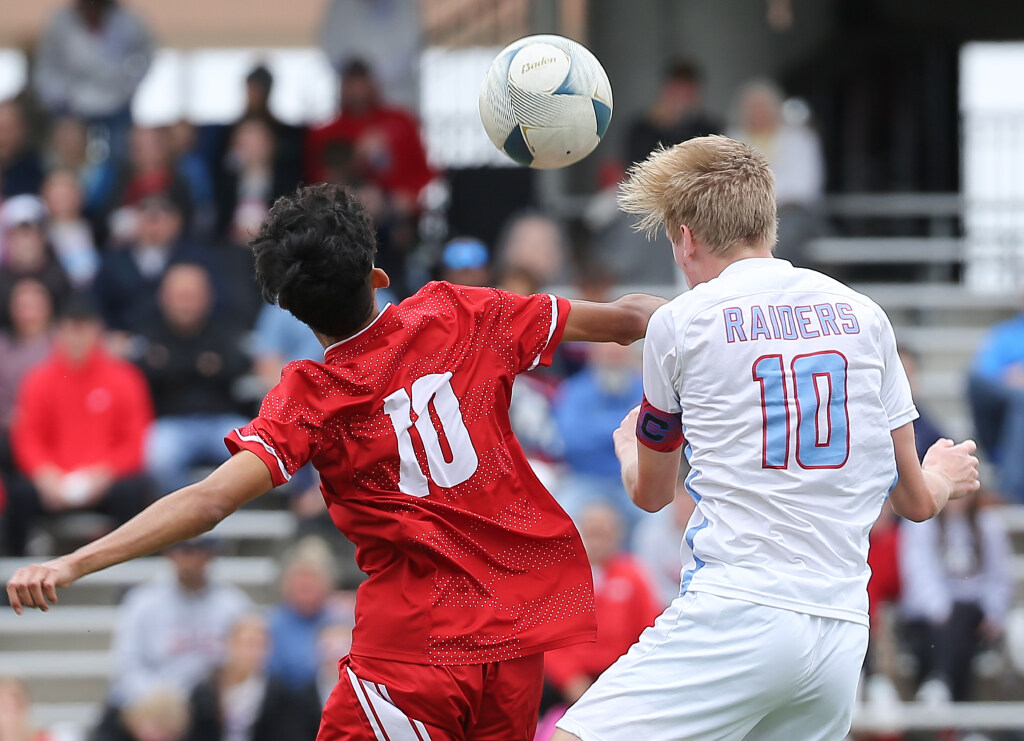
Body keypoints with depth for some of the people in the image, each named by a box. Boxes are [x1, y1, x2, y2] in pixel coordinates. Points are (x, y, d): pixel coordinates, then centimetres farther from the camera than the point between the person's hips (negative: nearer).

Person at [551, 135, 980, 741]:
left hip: (735, 618, -5)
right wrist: (944, 477, 45)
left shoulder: (679, 322, 4)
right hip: (844, 637, 5)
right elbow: (915, 500, 20)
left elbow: (650, 493, 20)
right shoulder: (865, 316, 14)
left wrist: (627, 445, 45)